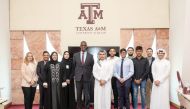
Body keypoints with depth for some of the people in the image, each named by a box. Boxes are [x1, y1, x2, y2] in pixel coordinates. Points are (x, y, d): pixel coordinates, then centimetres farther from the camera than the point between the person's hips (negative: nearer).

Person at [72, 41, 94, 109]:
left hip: (87, 78, -1)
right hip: (78, 78, 1)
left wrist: (90, 75, 6)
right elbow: (74, 66, 9)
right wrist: (75, 75, 7)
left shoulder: (90, 56, 1)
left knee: (87, 96, 2)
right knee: (78, 95, 9)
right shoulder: (75, 55, 3)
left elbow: (92, 67, 8)